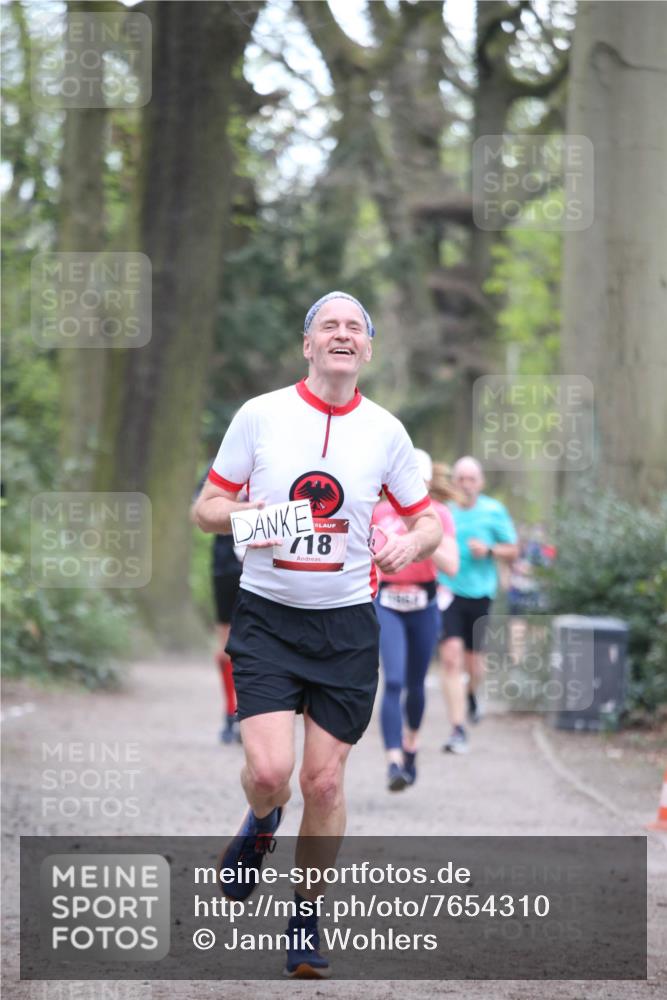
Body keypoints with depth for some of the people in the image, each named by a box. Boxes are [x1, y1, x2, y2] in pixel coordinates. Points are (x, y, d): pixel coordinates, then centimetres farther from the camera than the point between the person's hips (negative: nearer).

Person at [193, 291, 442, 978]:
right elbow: (206, 505, 4)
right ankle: (260, 824, 20)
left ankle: (306, 917, 21)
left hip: (347, 624, 2)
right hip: (267, 616, -2)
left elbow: (428, 517, 12)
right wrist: (244, 515, -18)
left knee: (324, 782, 1)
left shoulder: (385, 430, 3)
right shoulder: (260, 414, -2)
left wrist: (413, 541, -11)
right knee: (269, 770, -17)